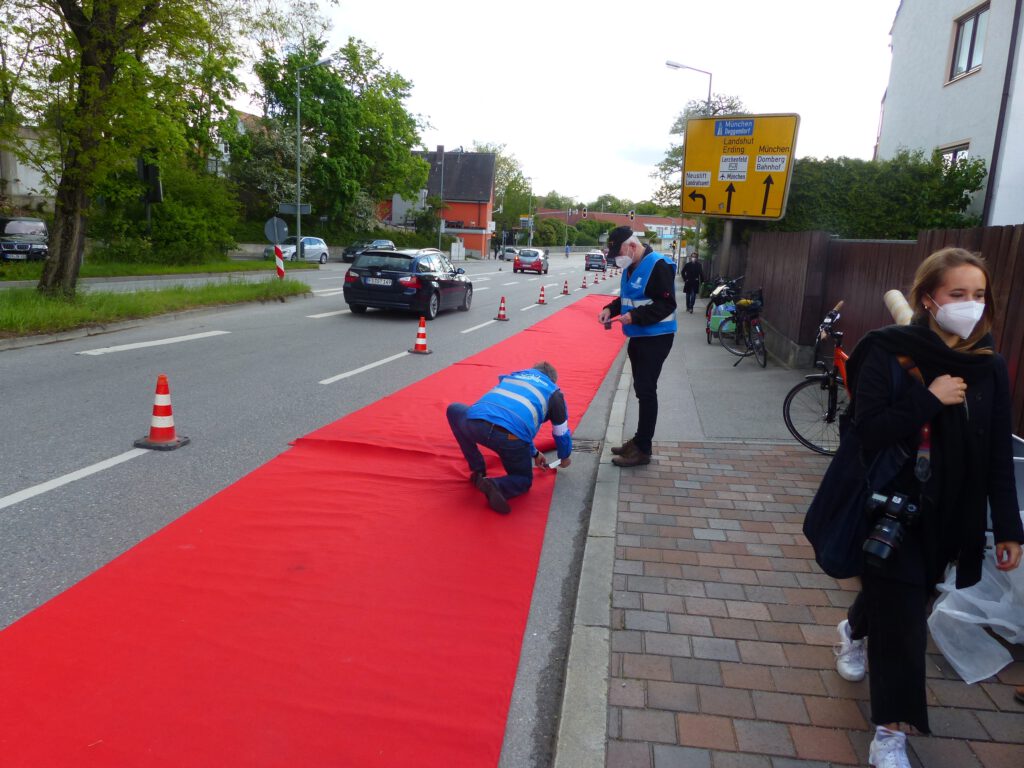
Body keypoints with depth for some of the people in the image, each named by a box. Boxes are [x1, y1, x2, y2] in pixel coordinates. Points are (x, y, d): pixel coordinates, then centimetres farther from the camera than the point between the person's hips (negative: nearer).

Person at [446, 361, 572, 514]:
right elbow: (561, 434, 33)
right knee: (524, 480, 27)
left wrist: (534, 453, 59)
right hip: (510, 436, -2)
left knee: (454, 410, 37)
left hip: (475, 422, 2)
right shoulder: (554, 392, 25)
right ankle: (496, 485, -9)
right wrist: (565, 457, 56)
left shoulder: (514, 375, 38)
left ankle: (477, 472, 29)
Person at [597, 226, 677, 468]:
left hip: (656, 338, -9)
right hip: (638, 337, 9)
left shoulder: (658, 265, -18)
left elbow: (667, 304, -21)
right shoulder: (631, 267, 11)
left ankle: (643, 450, 3)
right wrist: (611, 309, 4)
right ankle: (639, 440, 26)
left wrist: (635, 316, -26)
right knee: (641, 390, 15)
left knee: (646, 391, -5)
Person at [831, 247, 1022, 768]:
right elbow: (865, 432, -20)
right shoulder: (890, 354, -13)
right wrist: (928, 400, -24)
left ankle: (854, 632, 55)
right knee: (902, 621, -1)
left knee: (891, 600, 22)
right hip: (890, 511, -4)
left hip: (948, 517, 5)